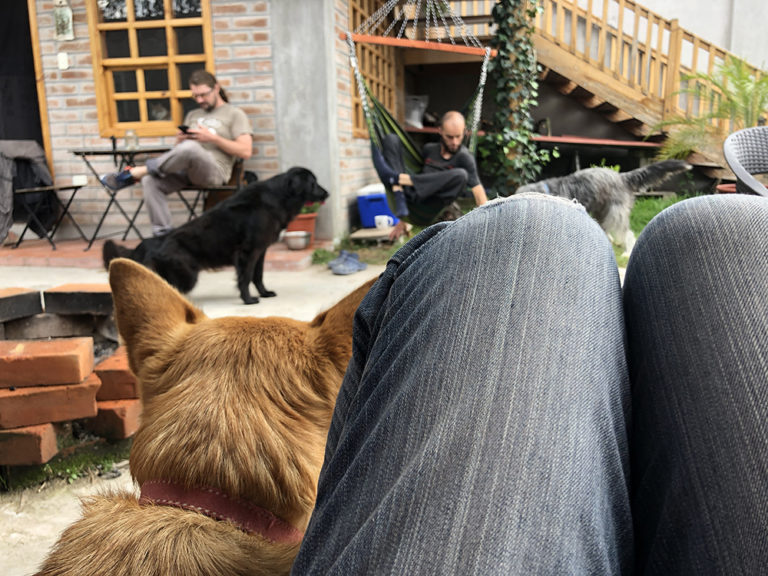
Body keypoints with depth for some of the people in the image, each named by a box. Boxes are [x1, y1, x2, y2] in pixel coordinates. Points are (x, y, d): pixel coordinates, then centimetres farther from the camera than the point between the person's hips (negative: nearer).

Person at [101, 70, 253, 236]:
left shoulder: (234, 114, 9)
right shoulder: (192, 115, 28)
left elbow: (245, 151, -5)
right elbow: (179, 151, 25)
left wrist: (212, 138, -11)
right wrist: (179, 141, 1)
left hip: (215, 171, -6)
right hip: (186, 170, 6)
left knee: (190, 147, -39)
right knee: (150, 181, -24)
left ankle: (135, 172, -25)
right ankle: (163, 234, -24)